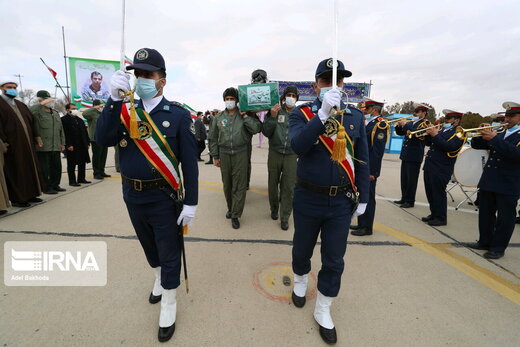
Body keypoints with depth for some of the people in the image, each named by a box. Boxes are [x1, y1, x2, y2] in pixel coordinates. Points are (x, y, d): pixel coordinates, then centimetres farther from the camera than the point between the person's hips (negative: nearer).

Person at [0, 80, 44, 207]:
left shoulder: (21, 105, 19)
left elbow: (31, 121, 18)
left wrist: (37, 136, 9)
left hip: (27, 143, 7)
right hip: (12, 144, -7)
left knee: (31, 168, 10)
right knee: (14, 171, -1)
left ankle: (30, 195, 19)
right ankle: (16, 198, 7)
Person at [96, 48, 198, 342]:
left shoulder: (179, 114, -10)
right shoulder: (125, 112, 3)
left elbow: (190, 161, -12)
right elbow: (103, 140, -13)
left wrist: (191, 203, -13)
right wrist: (114, 99, -24)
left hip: (164, 198, -4)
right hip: (133, 197, 5)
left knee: (169, 254, 8)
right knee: (149, 246, 24)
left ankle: (169, 307, 29)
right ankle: (159, 280, 51)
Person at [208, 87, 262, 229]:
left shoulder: (244, 115, 2)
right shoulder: (218, 117, 7)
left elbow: (257, 128, -11)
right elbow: (213, 138, 10)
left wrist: (245, 116, -14)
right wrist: (215, 156, 7)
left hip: (240, 154, -2)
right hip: (224, 154, 3)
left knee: (239, 186, -1)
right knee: (227, 184, 13)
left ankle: (235, 215, 9)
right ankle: (230, 208, 35)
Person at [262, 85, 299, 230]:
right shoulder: (275, 111, 0)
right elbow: (266, 132, -7)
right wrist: (272, 117, -18)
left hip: (292, 155, 0)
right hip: (274, 153, 0)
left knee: (288, 187, 1)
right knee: (273, 184, 13)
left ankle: (285, 217, 15)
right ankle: (274, 209, 36)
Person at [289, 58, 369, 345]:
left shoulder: (356, 117, 1)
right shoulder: (301, 114, -6)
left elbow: (362, 160, 6)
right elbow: (297, 147, -26)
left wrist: (362, 198, 6)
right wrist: (323, 113, -35)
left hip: (342, 201, 2)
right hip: (308, 199, -1)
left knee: (334, 260, 11)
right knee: (302, 250, 19)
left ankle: (323, 312, 33)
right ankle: (300, 281, 51)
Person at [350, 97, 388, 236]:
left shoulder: (380, 125, -12)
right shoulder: (367, 123, 15)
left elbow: (378, 150, -19)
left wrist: (372, 172, -22)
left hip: (369, 170, -9)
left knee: (368, 197, 1)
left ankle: (367, 227, 14)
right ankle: (361, 224, 28)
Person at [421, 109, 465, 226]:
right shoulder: (442, 130, 18)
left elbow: (449, 147, -20)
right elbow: (428, 143, 18)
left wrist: (435, 135, -20)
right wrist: (429, 134, -1)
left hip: (441, 169, -8)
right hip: (429, 166, 8)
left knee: (439, 194, -2)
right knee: (430, 193, 13)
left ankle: (441, 218, 10)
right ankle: (434, 214, 25)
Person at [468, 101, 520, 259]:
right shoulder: (499, 133, 13)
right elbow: (476, 145, 14)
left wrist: (494, 139, -25)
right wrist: (483, 135, -6)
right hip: (488, 182, 6)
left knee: (505, 218, 4)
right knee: (485, 215, 14)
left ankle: (498, 248, 14)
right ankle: (485, 241, 28)